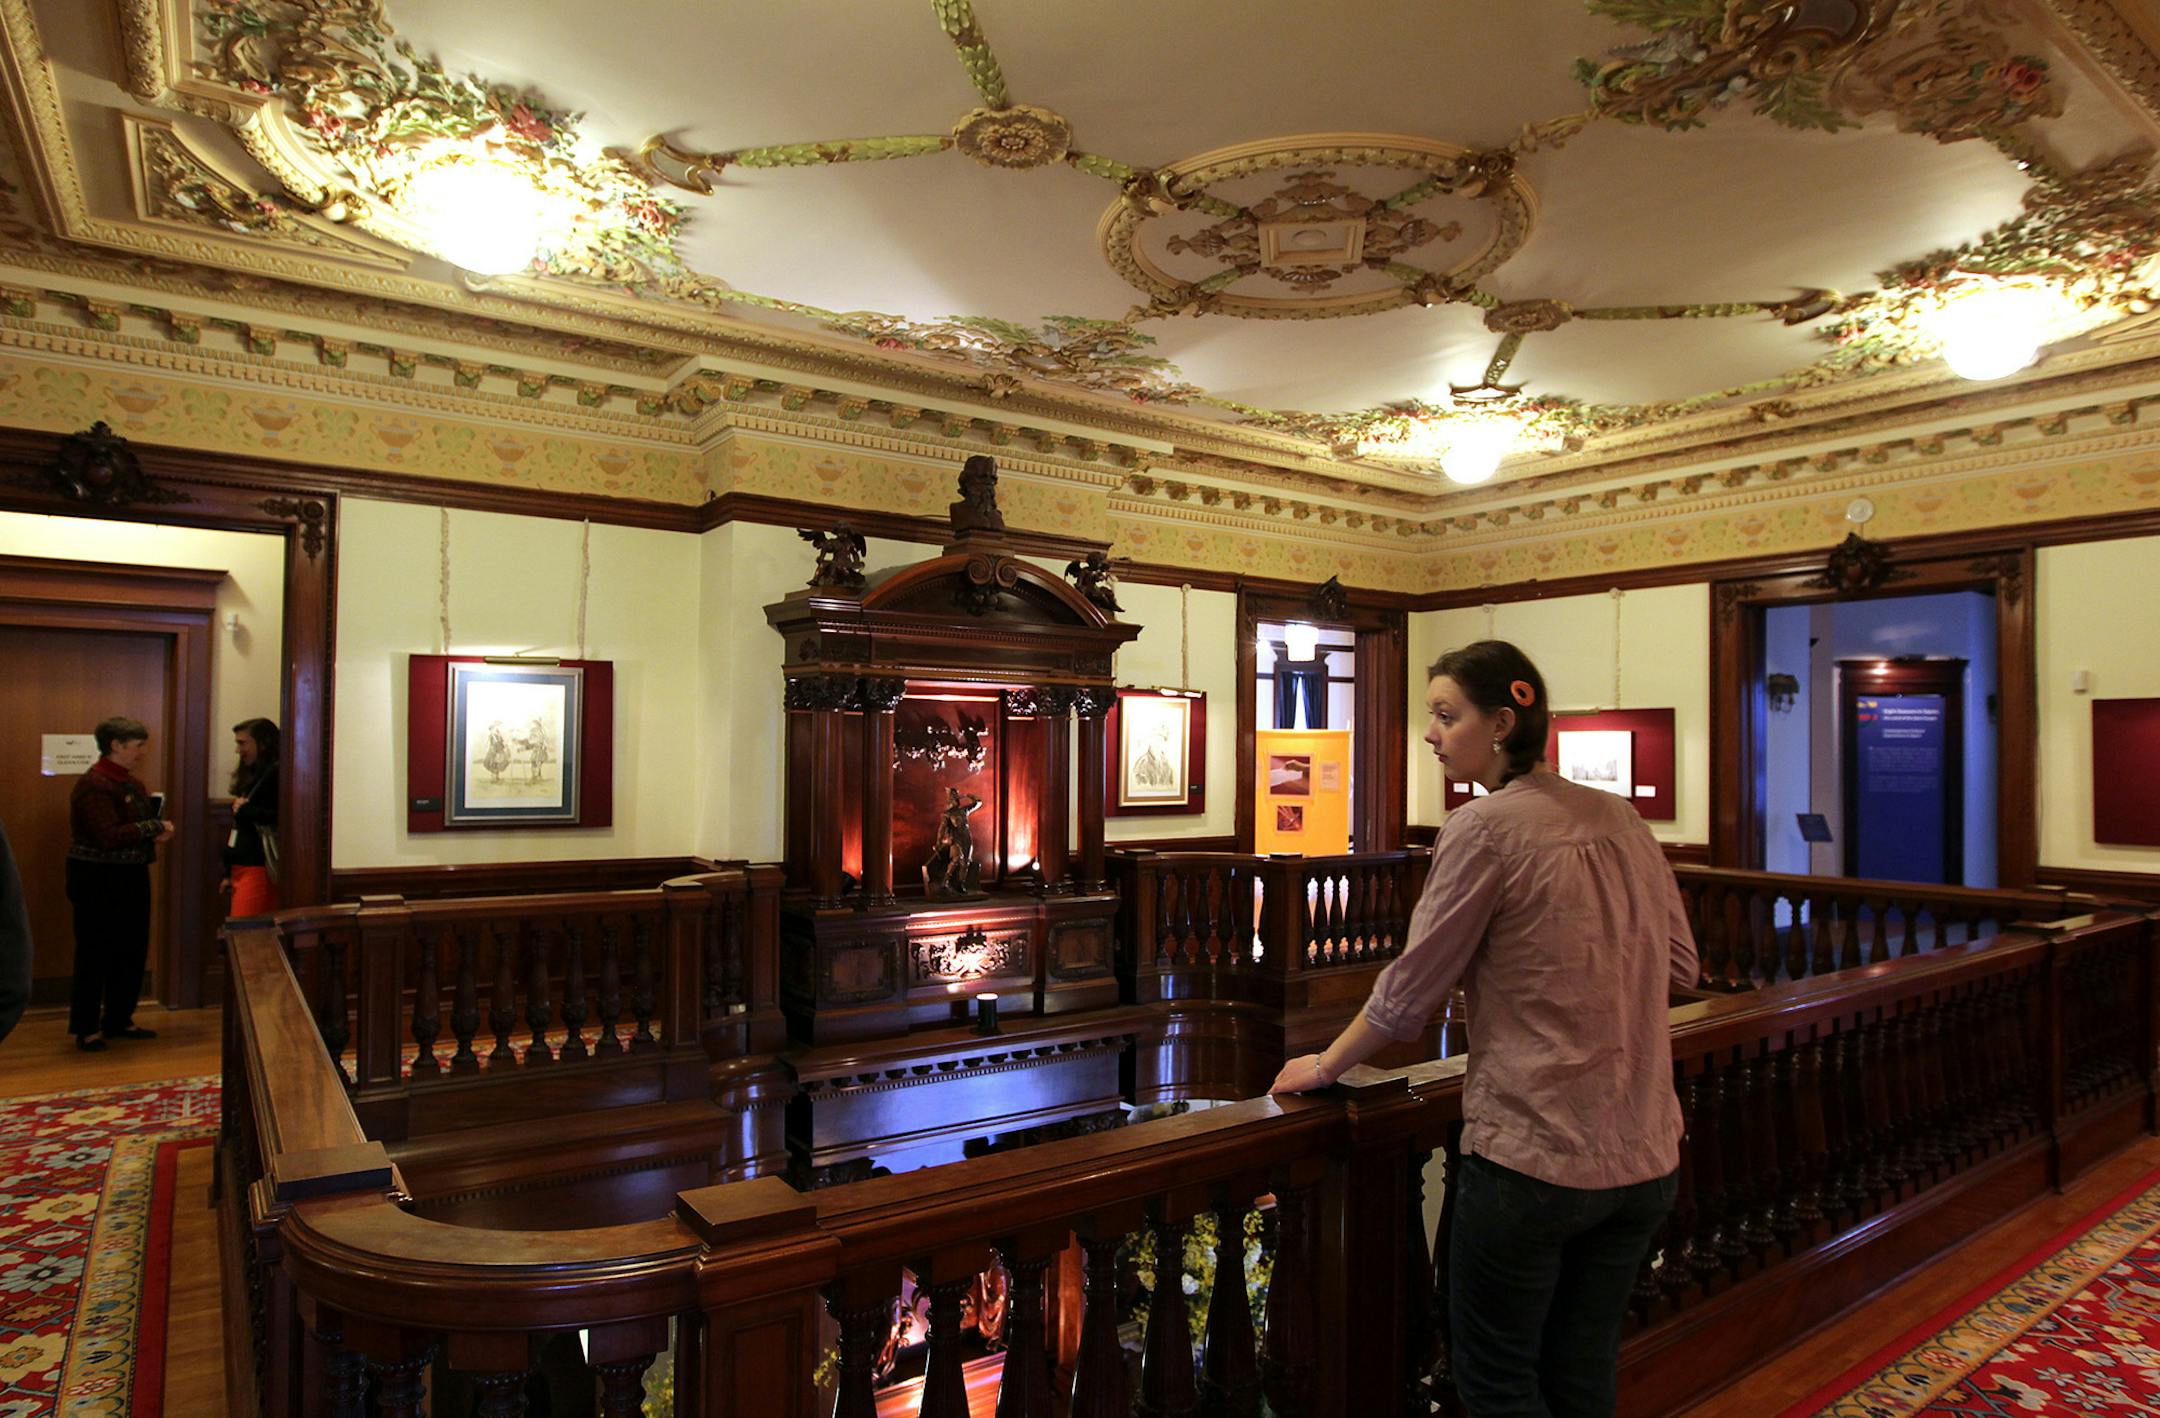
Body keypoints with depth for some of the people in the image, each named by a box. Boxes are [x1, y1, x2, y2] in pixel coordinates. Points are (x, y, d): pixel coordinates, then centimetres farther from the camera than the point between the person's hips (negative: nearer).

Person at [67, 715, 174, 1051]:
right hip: (98, 879, -9)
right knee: (95, 954, 1)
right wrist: (154, 827, -16)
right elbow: (110, 836, -26)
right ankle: (85, 1028, 12)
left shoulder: (132, 782, 11)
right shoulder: (94, 785, -17)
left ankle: (119, 1020, 25)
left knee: (132, 951, 13)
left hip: (131, 876, 9)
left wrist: (159, 831, -1)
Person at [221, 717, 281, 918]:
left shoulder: (276, 774, -10)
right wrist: (228, 873, 20)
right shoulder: (250, 776, 19)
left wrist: (245, 810, -12)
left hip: (259, 870, -9)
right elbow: (238, 828, 21)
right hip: (240, 869, 9)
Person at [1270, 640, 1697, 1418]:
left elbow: (1407, 994, -11)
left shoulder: (1483, 827, -15)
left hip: (1533, 1157, -7)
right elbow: (1679, 964, 12)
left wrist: (1324, 1065, 3)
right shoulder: (1620, 817, 5)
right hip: (1644, 1155, 7)